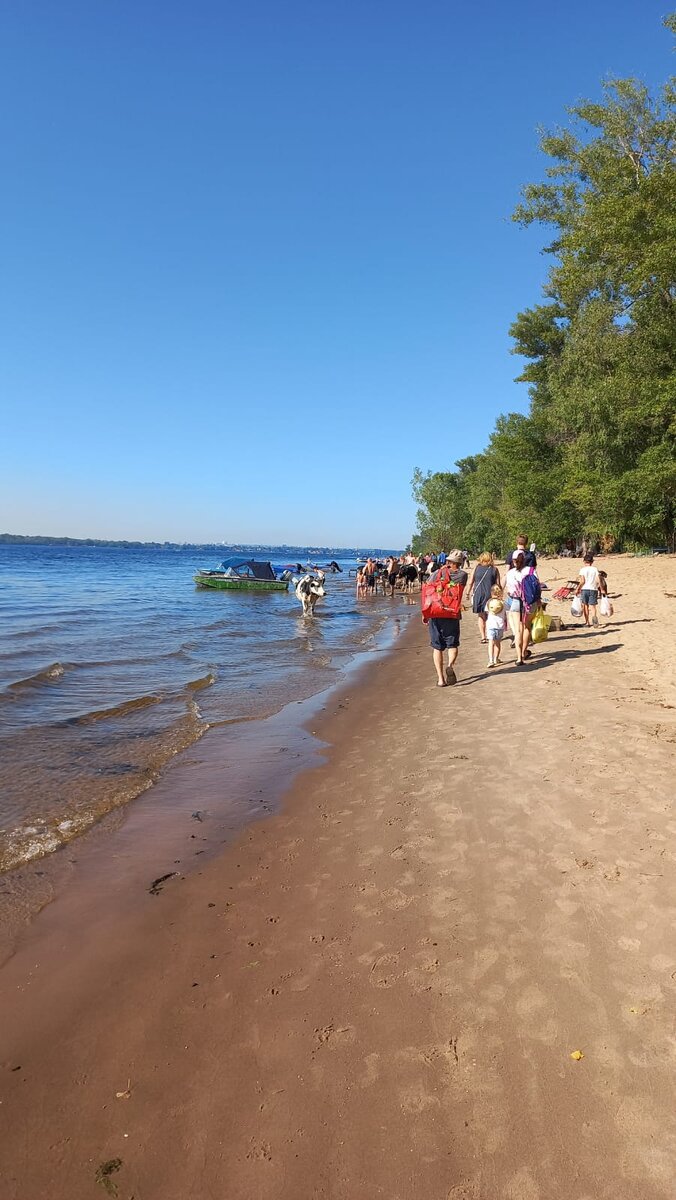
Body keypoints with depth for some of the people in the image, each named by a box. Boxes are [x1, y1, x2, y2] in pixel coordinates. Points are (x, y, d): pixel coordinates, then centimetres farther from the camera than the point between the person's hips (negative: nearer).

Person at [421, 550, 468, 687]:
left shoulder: (438, 573, -1)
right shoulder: (463, 575, 0)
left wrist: (424, 614, 3)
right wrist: (447, 569, 11)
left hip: (435, 614, 0)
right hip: (452, 615, 0)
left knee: (437, 647, 8)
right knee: (452, 644, 14)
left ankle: (440, 678, 3)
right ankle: (450, 665, -16)